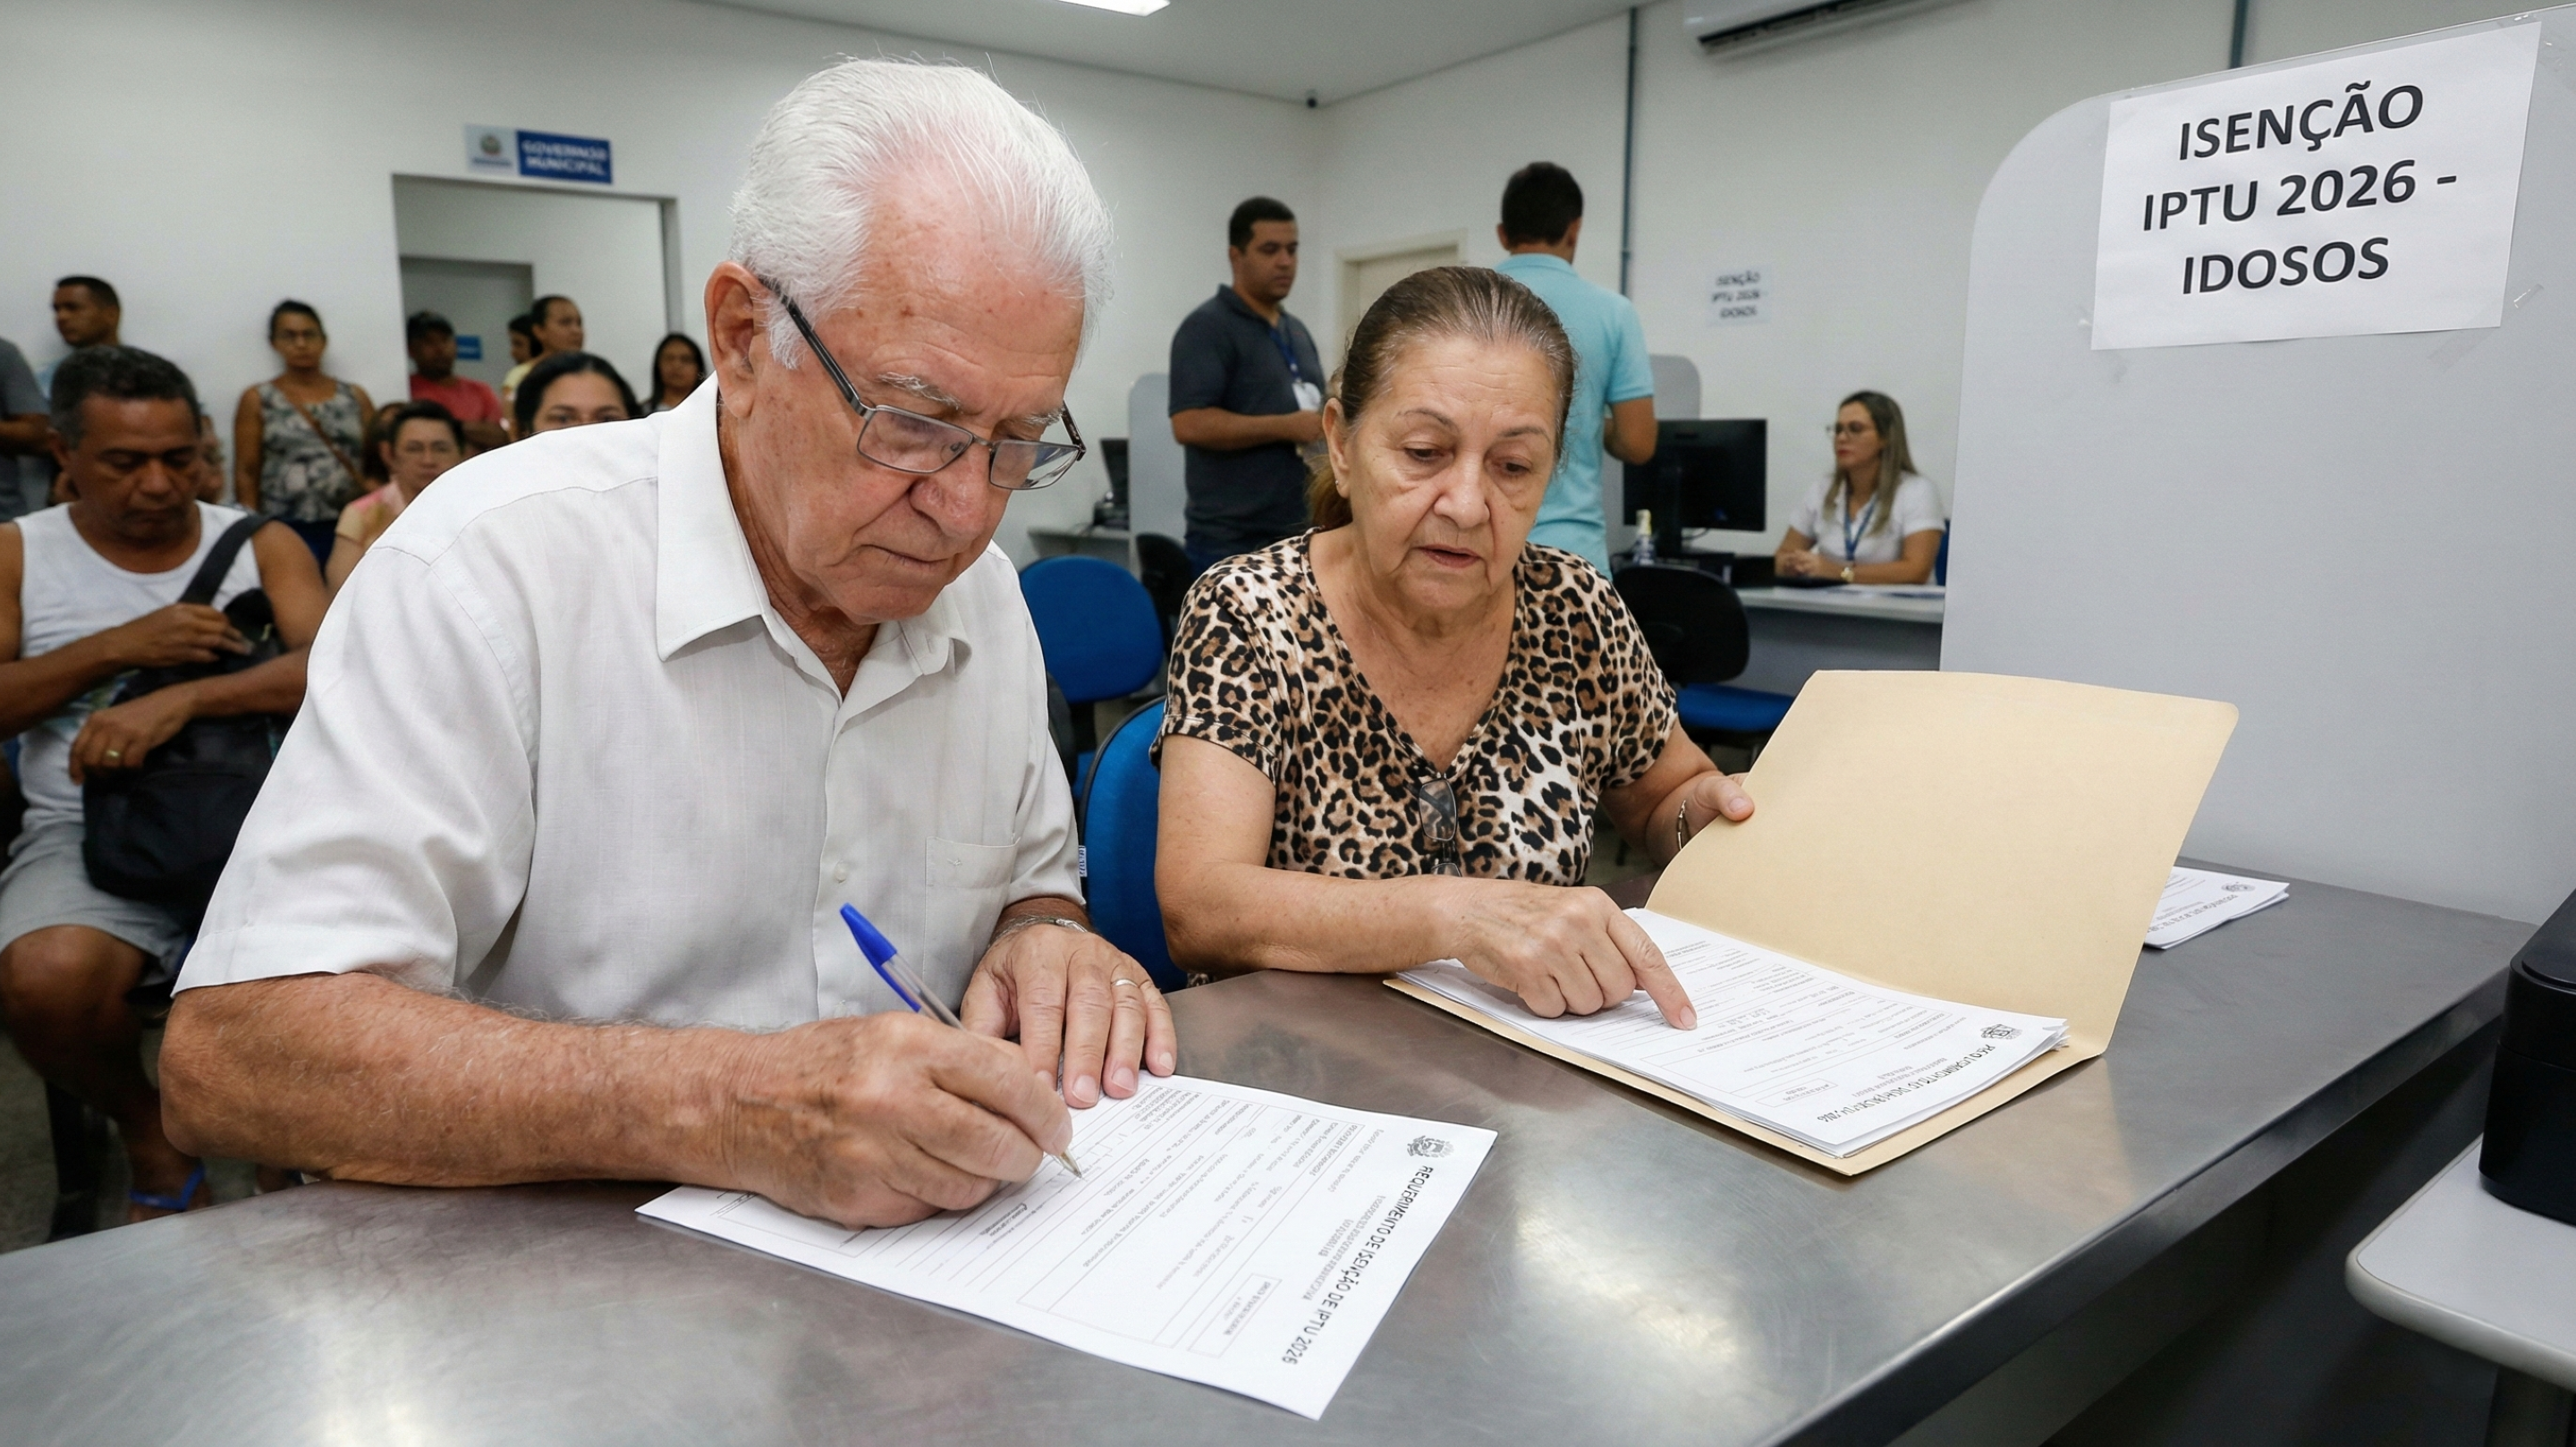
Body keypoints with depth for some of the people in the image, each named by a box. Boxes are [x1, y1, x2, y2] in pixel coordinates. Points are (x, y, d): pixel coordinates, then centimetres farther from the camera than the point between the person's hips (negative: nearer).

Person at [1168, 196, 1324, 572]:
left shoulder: (1297, 331, 17)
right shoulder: (1208, 326, -8)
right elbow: (1189, 424, -19)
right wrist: (1285, 426, -19)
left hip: (1299, 538, 8)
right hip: (1230, 544, -8)